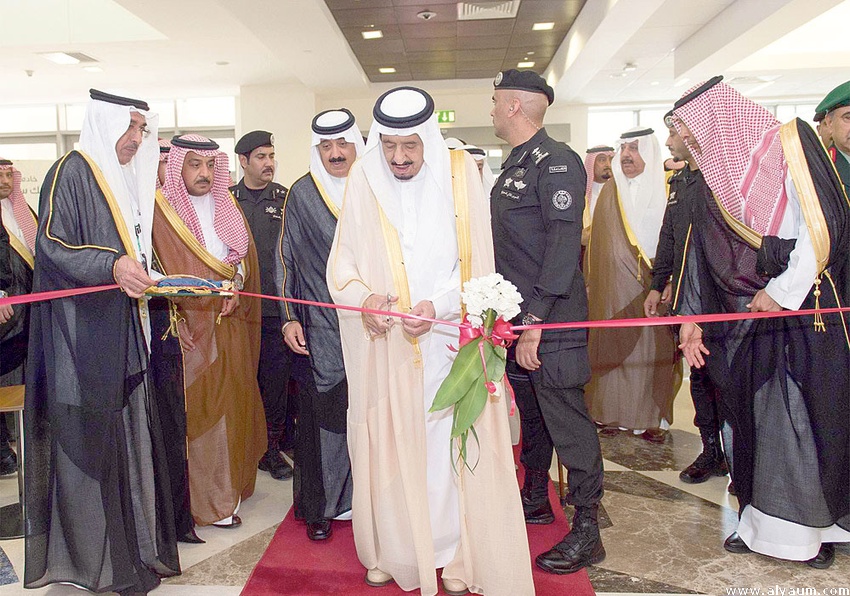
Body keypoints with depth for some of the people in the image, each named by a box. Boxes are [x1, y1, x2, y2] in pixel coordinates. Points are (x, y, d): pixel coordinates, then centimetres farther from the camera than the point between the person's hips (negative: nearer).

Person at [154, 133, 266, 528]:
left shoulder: (228, 208, 14)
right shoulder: (159, 210, -4)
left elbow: (246, 257, 11)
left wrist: (237, 287, -5)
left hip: (230, 324, 5)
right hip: (188, 326, -5)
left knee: (234, 402, 11)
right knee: (200, 408, -1)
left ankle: (233, 482, 27)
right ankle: (211, 501, 10)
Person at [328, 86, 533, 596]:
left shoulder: (460, 172, -2)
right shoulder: (364, 179, 1)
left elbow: (477, 263, -3)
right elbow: (341, 263, 3)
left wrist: (439, 305, -17)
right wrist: (363, 297, -17)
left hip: (449, 338, -1)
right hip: (384, 342, 1)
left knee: (450, 443, 3)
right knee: (389, 443, 7)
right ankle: (393, 550, 25)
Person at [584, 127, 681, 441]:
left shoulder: (666, 191, 2)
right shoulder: (610, 191, 9)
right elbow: (598, 241, 10)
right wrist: (594, 283, 5)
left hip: (653, 286, -1)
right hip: (615, 287, 2)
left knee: (653, 348, 2)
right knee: (614, 346, 3)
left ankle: (650, 417, 12)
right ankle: (613, 414, 13)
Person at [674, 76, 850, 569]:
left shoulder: (791, 142, -7)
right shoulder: (716, 183, 10)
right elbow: (702, 255, 9)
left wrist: (782, 290, -13)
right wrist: (691, 317, 2)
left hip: (809, 304, -5)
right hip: (754, 315, 5)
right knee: (761, 414, 7)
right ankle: (767, 523, 19)